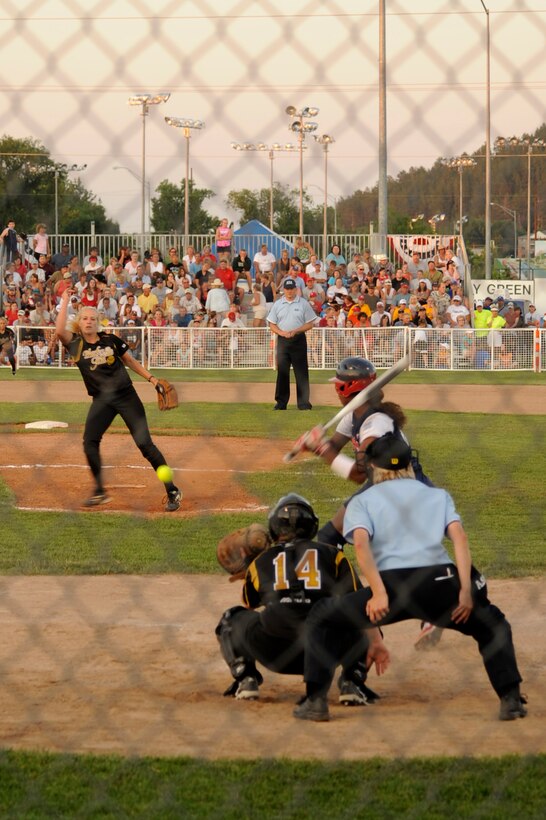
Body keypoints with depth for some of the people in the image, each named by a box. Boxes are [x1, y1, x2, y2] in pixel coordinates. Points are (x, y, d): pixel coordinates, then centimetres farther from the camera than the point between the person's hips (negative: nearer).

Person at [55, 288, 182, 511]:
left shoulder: (111, 340, 2)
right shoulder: (76, 344, 0)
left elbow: (130, 361, 13)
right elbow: (59, 331, -19)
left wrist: (151, 378, 6)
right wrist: (65, 302, -13)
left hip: (126, 395, -1)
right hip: (101, 401, 1)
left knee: (144, 443, -8)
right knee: (90, 442, -16)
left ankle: (172, 492, -5)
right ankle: (99, 491, 0)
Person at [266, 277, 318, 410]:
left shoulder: (303, 304, 3)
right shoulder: (278, 304, 8)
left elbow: (310, 324, 2)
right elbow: (272, 324, 9)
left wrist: (295, 331, -12)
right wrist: (282, 332, -11)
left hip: (298, 340, -2)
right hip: (282, 341, 2)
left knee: (301, 372, -3)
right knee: (282, 371, 2)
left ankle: (303, 402, -1)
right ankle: (281, 402, 7)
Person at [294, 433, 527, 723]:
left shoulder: (362, 501, 18)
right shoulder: (438, 495, 24)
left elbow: (361, 543, -3)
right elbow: (458, 536, 7)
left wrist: (379, 593, -11)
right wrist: (466, 591, 0)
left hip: (391, 584, -2)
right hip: (440, 585, 2)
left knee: (321, 617, 20)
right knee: (492, 625, 28)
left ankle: (316, 701, 9)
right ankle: (510, 700, 14)